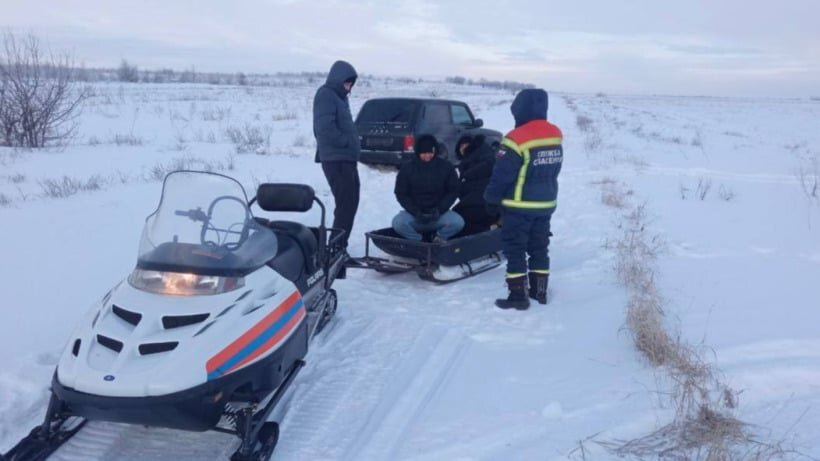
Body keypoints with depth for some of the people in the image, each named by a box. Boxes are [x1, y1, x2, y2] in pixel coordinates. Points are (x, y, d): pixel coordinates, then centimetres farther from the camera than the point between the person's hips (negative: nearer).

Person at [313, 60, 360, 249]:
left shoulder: (339, 96, 20)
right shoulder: (326, 95, -10)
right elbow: (325, 129, -22)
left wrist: (351, 143, 10)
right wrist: (347, 142, -15)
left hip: (346, 158, 10)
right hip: (336, 159, -10)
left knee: (351, 203, 13)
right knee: (346, 205, -11)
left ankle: (339, 245, 21)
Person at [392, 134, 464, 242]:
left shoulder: (446, 167, 0)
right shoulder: (407, 168, -2)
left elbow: (453, 191, 3)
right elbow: (401, 194, -1)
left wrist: (439, 210, -13)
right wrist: (416, 212, -15)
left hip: (439, 214, 0)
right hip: (414, 214, 0)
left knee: (458, 222, -27)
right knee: (398, 223, -30)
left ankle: (439, 239, 5)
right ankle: (417, 240, 1)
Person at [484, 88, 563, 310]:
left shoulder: (517, 140, -21)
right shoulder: (555, 136, 2)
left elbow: (502, 175, -16)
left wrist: (491, 197, -2)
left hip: (520, 206, -7)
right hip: (546, 204, 7)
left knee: (515, 249, 3)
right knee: (539, 248, 17)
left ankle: (518, 294, 5)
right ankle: (540, 290, 25)